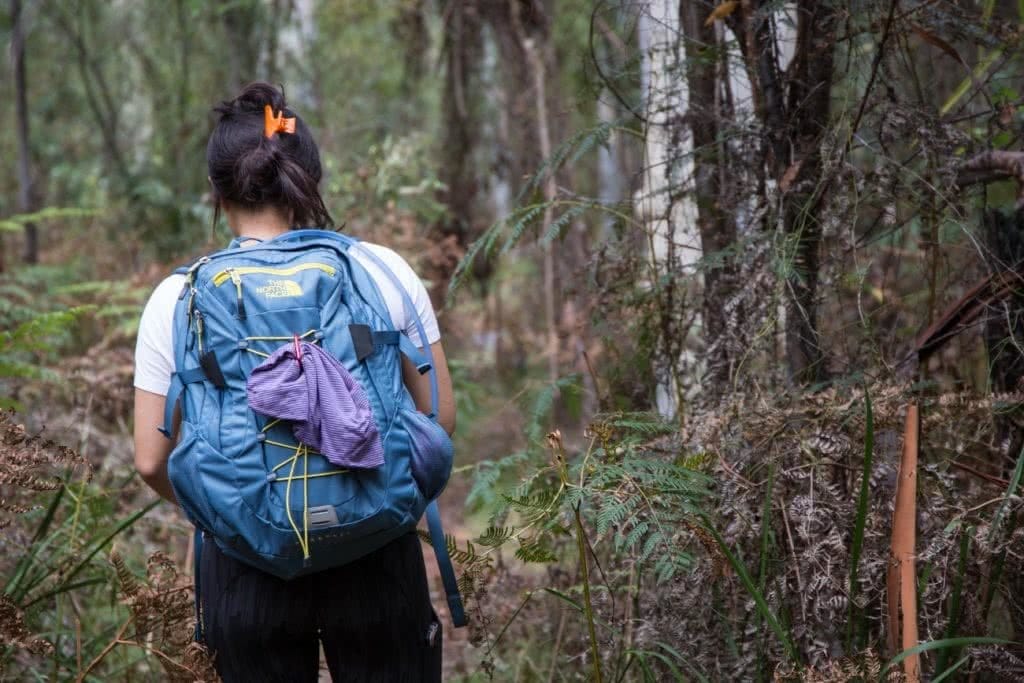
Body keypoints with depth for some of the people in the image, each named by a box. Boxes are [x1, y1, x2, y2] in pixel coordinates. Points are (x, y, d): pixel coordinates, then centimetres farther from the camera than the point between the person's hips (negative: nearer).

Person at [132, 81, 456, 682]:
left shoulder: (178, 299, -4)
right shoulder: (382, 270, -4)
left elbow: (152, 460, -2)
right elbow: (439, 417, 1)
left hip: (247, 562, 0)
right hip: (375, 555, 0)